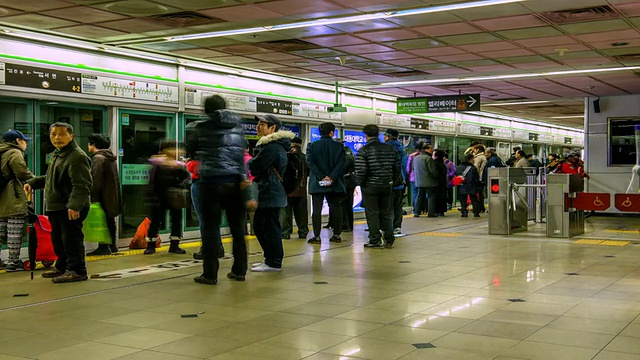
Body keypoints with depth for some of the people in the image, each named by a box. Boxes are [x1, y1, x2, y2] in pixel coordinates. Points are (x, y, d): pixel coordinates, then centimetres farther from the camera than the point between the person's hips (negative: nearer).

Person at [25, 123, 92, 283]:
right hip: (55, 207, 10)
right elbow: (50, 178, 32)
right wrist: (33, 183, 19)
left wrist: (74, 205, -33)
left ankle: (77, 270, 2)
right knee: (58, 240, 18)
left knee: (71, 239, -6)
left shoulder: (77, 156, -16)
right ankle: (62, 267, 31)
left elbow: (82, 185, -25)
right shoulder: (57, 155, 18)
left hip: (71, 209, -10)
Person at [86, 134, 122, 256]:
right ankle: (112, 245, 21)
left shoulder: (98, 158, -13)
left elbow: (96, 181, -19)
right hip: (112, 197, 10)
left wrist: (93, 197, -18)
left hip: (103, 197, -10)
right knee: (110, 221, 15)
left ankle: (104, 246, -6)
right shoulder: (111, 158, 16)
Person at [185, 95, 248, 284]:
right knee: (238, 227, 10)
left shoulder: (198, 128, -1)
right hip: (235, 181, 3)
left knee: (210, 228, 1)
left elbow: (190, 152, 10)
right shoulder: (237, 126, 9)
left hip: (210, 182, -3)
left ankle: (210, 274, 1)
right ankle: (239, 270, 15)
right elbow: (243, 149, 13)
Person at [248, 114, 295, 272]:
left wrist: (249, 161, 0)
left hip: (270, 195, -11)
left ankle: (273, 262, 1)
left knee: (270, 228, -5)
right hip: (269, 192, 11)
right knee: (259, 226, 17)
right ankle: (269, 258, 25)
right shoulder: (275, 145, 18)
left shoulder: (272, 147, -18)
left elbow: (255, 167, -20)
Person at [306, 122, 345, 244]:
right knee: (335, 209, 10)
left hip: (317, 184, -1)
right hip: (335, 184, 1)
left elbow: (310, 163, -9)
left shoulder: (312, 146, 0)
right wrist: (332, 177, -12)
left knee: (317, 210, 1)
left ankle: (317, 236, -1)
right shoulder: (339, 146, 1)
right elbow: (341, 164, -8)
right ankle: (337, 234, 13)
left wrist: (321, 177, -12)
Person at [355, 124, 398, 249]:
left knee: (372, 214, 3)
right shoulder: (390, 149, 5)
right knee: (386, 213, 12)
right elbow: (397, 169, 8)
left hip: (370, 187, -4)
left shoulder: (364, 150, -10)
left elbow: (360, 170, -17)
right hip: (386, 186, 5)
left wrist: (360, 183, -1)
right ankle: (389, 240, 12)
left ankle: (375, 240, 3)